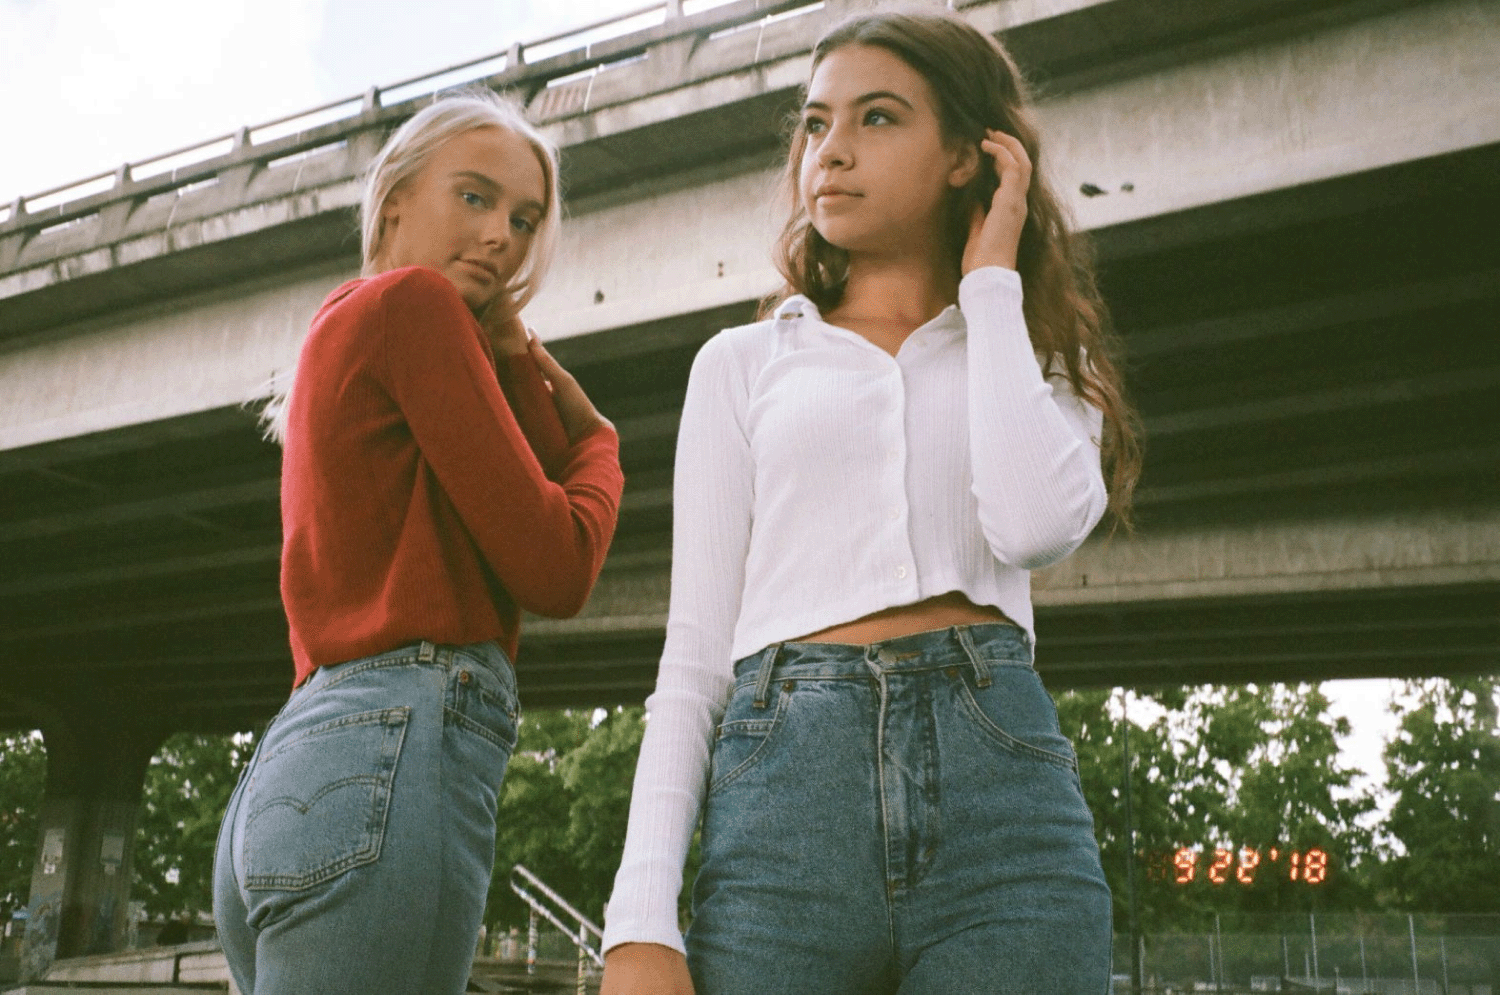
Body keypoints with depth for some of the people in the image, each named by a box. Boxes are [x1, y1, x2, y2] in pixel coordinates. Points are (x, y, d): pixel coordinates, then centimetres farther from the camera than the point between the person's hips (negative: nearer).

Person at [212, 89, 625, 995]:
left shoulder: (345, 327, 24)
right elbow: (553, 569, -7)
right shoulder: (415, 300, -3)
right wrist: (602, 444, 11)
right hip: (395, 750, -10)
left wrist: (507, 338, 14)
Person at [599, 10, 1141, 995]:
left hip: (999, 780, 0)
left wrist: (992, 281, 4)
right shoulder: (744, 363, 15)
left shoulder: (1036, 359, 16)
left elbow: (1035, 525, -9)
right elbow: (695, 651, 9)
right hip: (783, 787, 0)